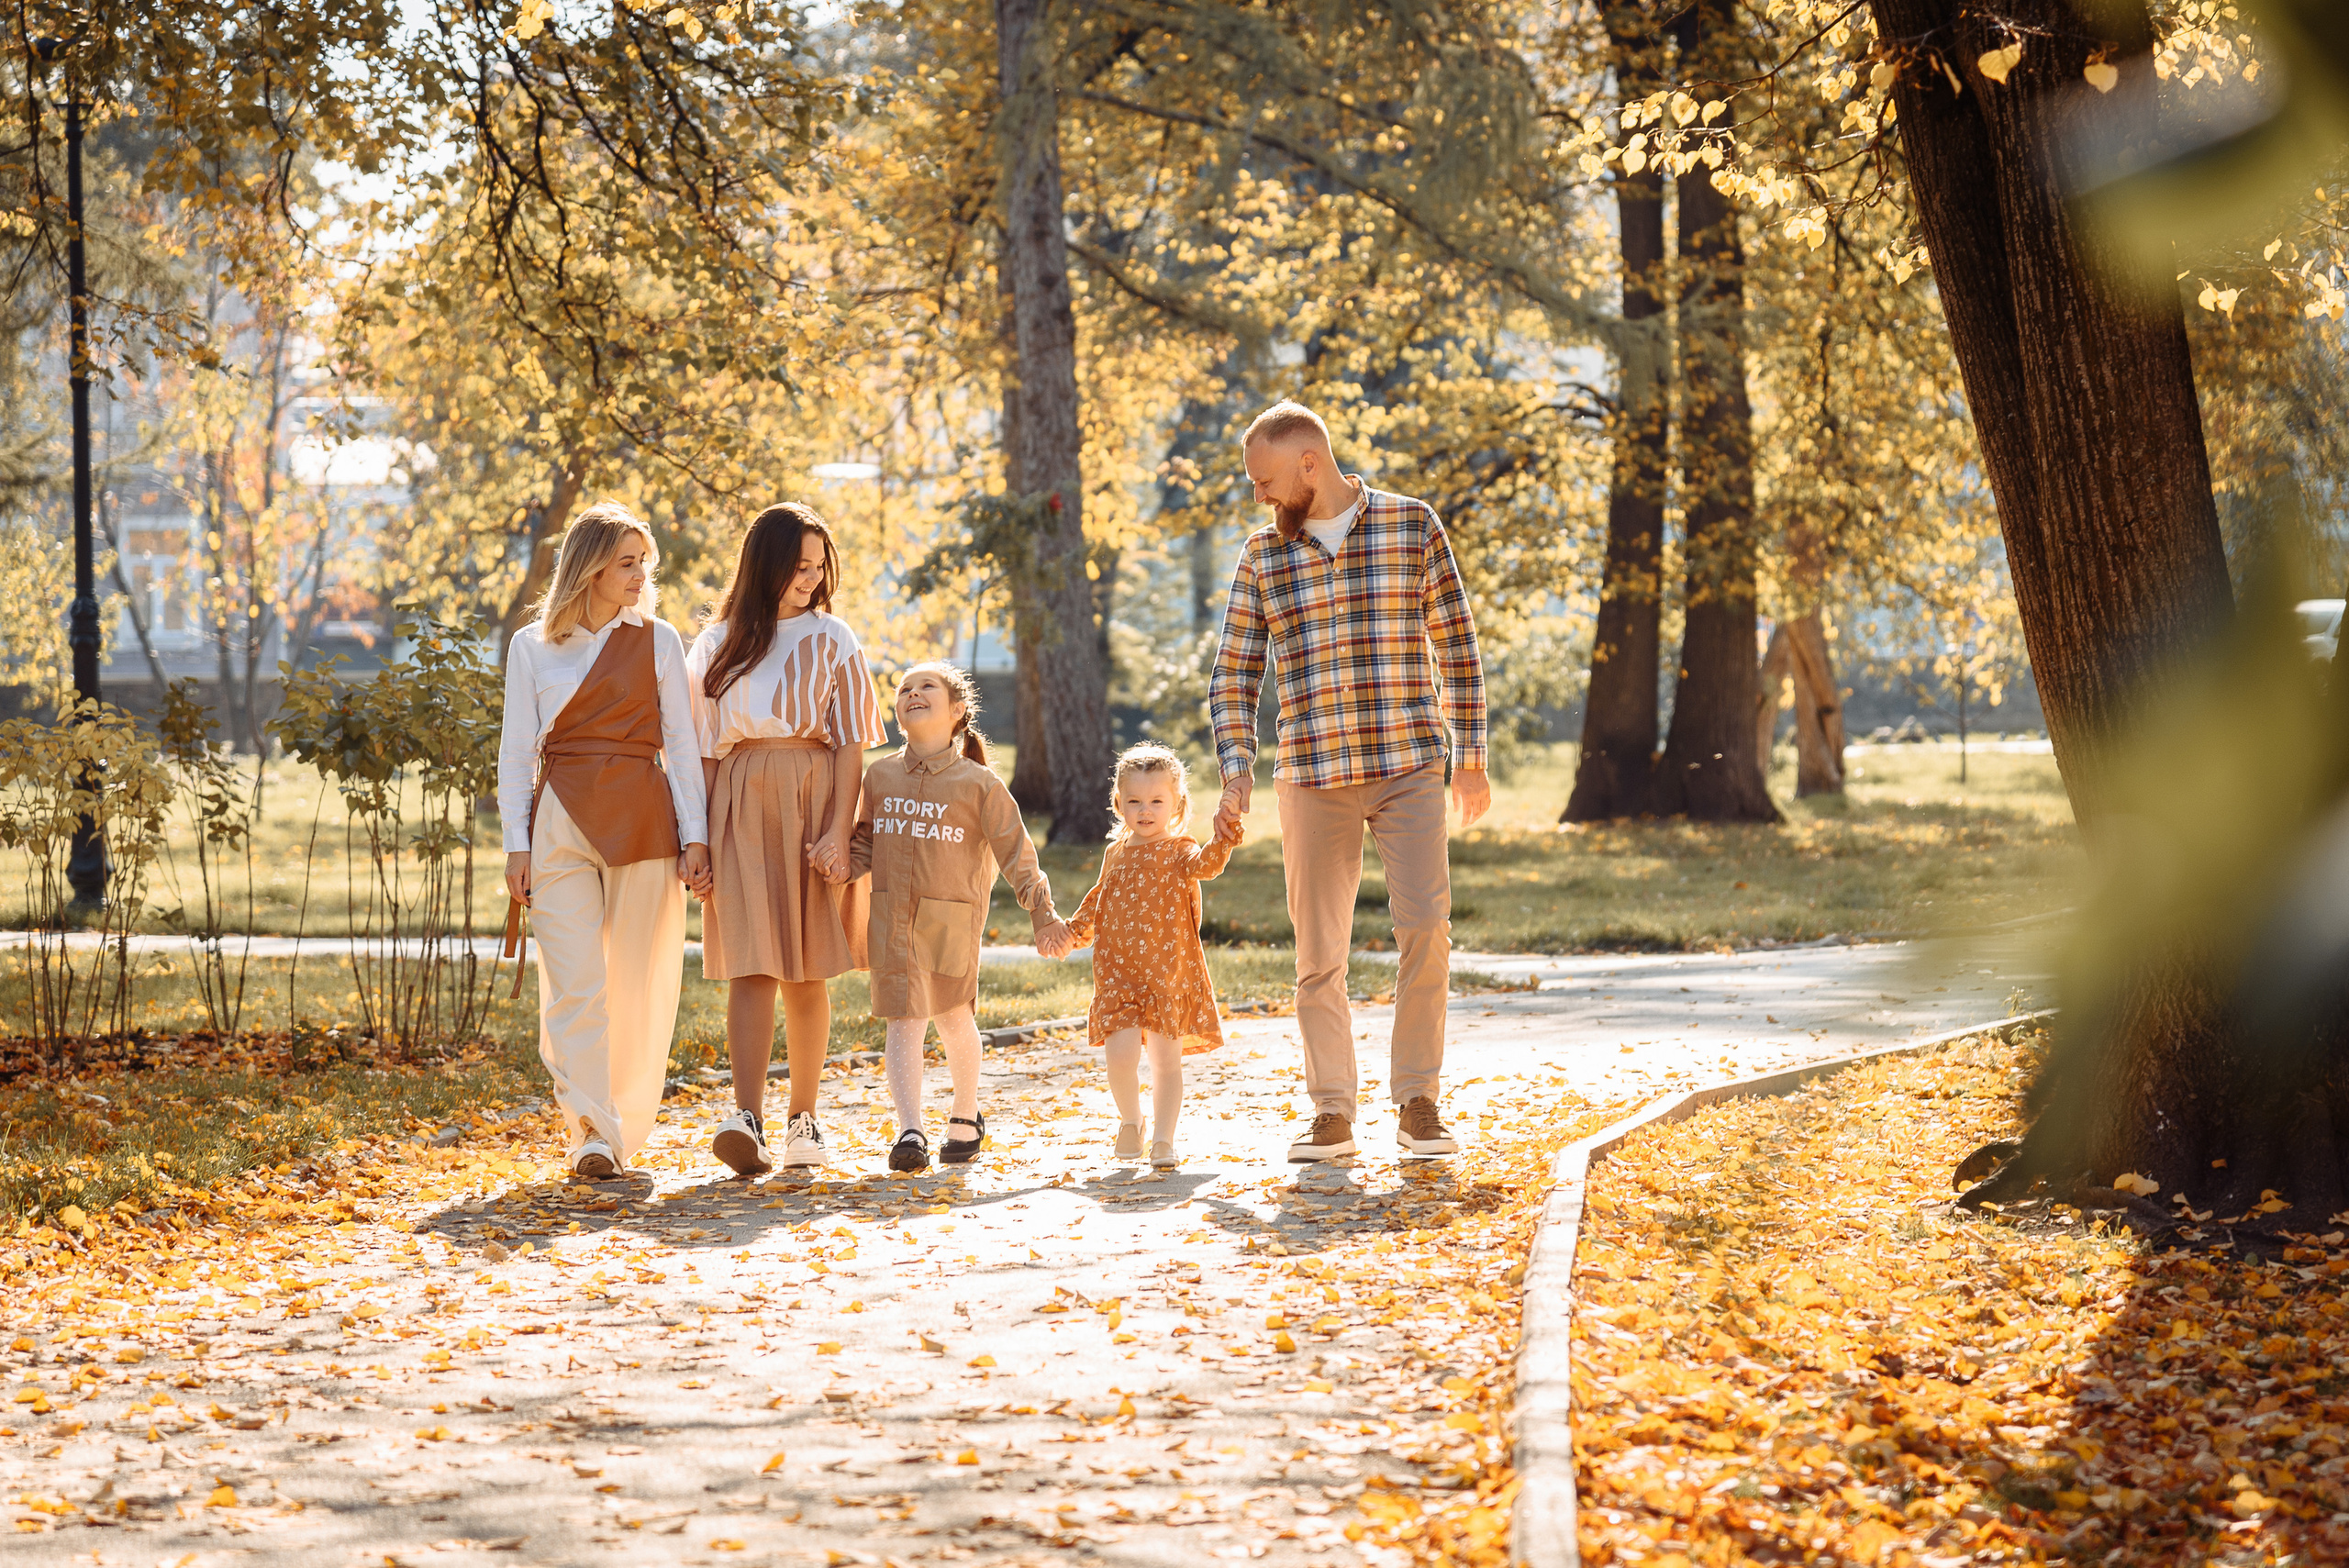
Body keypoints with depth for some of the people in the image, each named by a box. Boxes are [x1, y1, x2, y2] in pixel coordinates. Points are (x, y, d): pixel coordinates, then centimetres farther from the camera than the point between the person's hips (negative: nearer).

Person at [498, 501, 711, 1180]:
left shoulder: (657, 640, 9)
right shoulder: (532, 647, 8)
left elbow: (681, 743, 7)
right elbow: (517, 750, 8)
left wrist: (695, 835, 0)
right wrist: (516, 843, 0)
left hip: (642, 819, 1)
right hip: (561, 820, -1)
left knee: (640, 983, 2)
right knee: (575, 983, -10)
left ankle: (626, 1127, 13)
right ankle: (592, 1132, -12)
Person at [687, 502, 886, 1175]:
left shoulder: (832, 640, 7)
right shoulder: (718, 644, 11)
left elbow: (850, 743, 1)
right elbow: (702, 746, 10)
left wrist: (839, 831, -11)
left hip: (811, 804, 0)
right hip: (738, 809, 0)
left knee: (806, 973, 3)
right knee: (751, 967, -11)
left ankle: (803, 1119, 12)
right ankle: (746, 1118, -21)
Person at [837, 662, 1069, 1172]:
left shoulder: (979, 784, -3)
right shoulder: (880, 776, 8)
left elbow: (1015, 852, -2)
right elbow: (865, 844, 16)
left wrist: (1043, 914, -5)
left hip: (951, 920, -2)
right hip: (892, 920, 2)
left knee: (952, 1019, 8)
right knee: (905, 1021, -7)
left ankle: (966, 1117, 31)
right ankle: (910, 1133, -14)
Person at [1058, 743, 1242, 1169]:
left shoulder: (1179, 851, -3)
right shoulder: (1116, 854, 10)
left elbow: (1204, 865, -27)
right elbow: (1099, 901, 27)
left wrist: (1223, 838, -45)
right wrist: (1073, 930, 19)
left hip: (1170, 974, -2)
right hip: (1118, 973, 2)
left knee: (1166, 1060, 2)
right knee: (1121, 1055, -10)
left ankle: (1163, 1138, 13)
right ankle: (1130, 1120, 16)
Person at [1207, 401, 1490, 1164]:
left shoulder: (1412, 526, 1)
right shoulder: (1263, 556, 7)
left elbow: (1455, 643, 6)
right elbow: (1233, 676, 8)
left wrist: (1471, 754, 4)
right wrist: (1236, 772, -5)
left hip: (1410, 766, -2)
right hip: (1312, 777, 2)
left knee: (1425, 927, -14)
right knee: (1318, 950, 2)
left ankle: (1418, 1103, -1)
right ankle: (1331, 1113, 12)